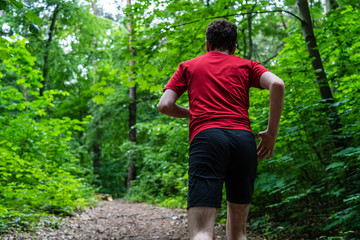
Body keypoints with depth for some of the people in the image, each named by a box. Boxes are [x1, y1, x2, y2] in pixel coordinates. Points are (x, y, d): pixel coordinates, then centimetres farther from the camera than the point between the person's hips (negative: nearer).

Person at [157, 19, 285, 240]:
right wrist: (271, 133, 7)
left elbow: (165, 105, 13)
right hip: (244, 139, 2)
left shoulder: (188, 66, 23)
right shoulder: (246, 66, 22)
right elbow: (277, 84, 2)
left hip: (206, 138, -2)